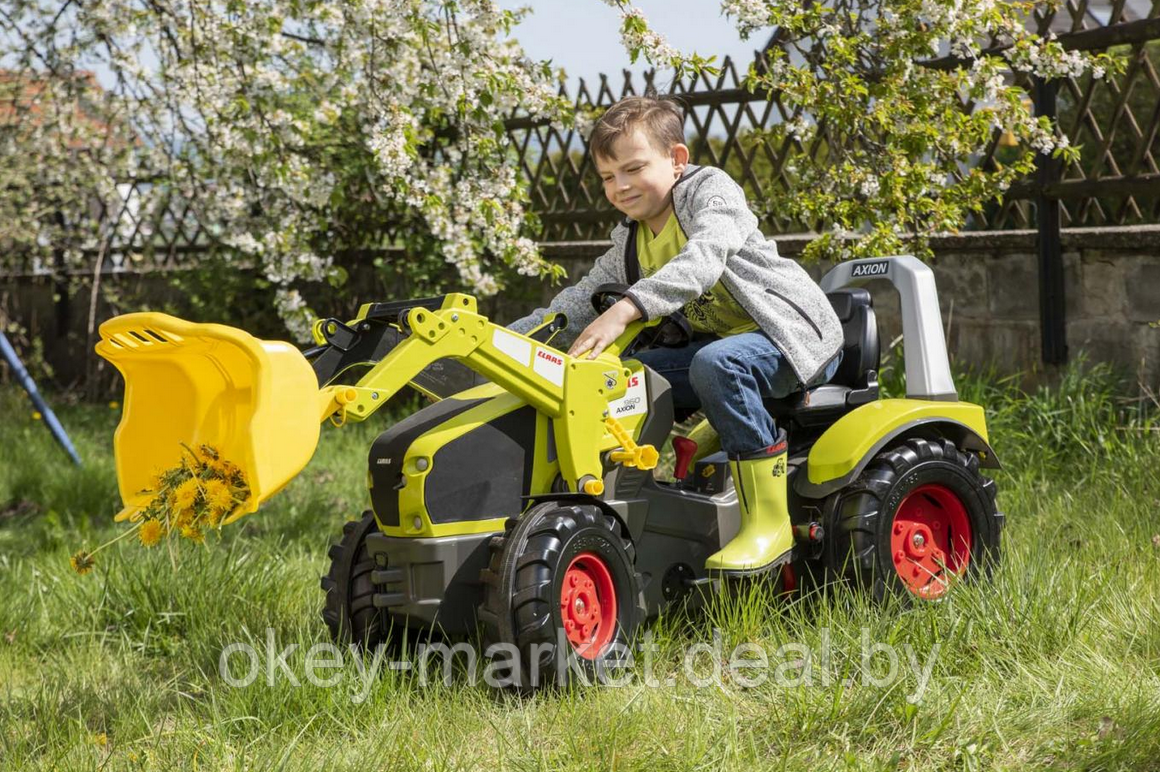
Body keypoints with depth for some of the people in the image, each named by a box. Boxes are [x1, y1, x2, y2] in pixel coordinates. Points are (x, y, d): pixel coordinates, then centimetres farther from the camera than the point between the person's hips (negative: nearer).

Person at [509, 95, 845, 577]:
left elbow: (702, 262, -30)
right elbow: (579, 303, 11)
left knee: (716, 363, -38)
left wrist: (625, 310, -42)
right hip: (721, 341, 8)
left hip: (796, 337, -8)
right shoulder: (629, 248, 12)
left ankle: (769, 522, -32)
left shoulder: (711, 189, -11)